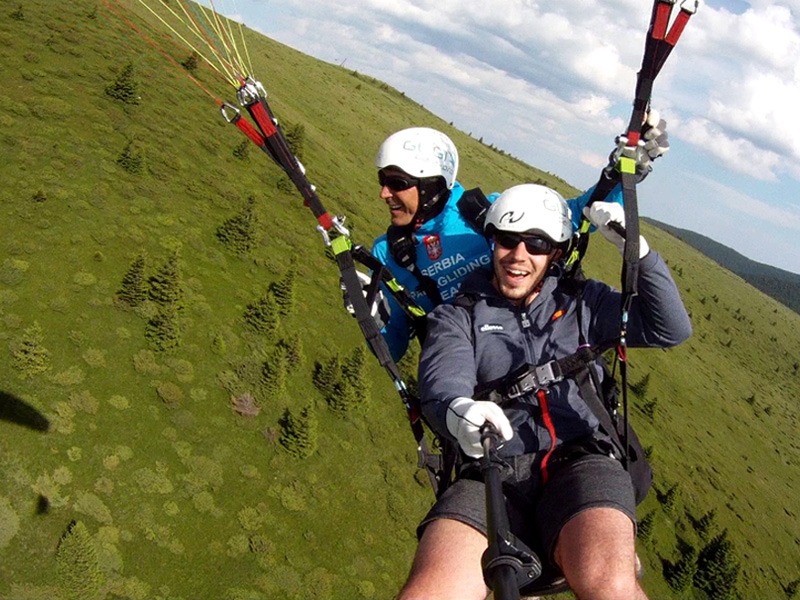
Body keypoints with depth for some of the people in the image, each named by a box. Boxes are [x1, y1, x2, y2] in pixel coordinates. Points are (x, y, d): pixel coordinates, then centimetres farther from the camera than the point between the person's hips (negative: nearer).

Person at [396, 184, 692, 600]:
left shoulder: (583, 302, 20)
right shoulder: (456, 317, 15)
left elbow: (671, 329, 14)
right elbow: (441, 386, -4)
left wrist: (634, 247, 3)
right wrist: (458, 410, -29)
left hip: (580, 461, 1)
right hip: (491, 476, 0)